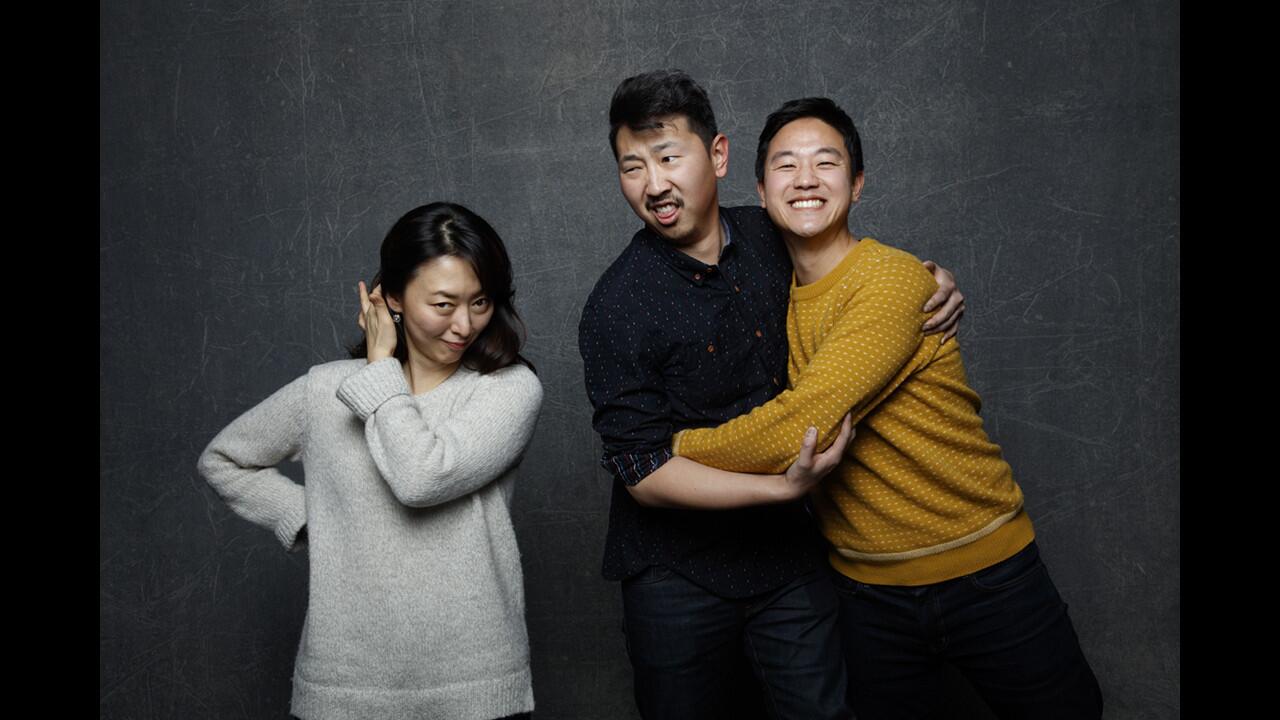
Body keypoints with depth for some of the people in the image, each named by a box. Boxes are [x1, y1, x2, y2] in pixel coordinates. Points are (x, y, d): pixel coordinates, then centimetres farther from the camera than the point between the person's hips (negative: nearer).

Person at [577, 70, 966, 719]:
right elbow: (643, 471, -18)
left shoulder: (771, 240, -1)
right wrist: (782, 487, -28)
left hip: (788, 555, 4)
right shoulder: (617, 307, -16)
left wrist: (927, 282, 0)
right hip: (677, 575, -3)